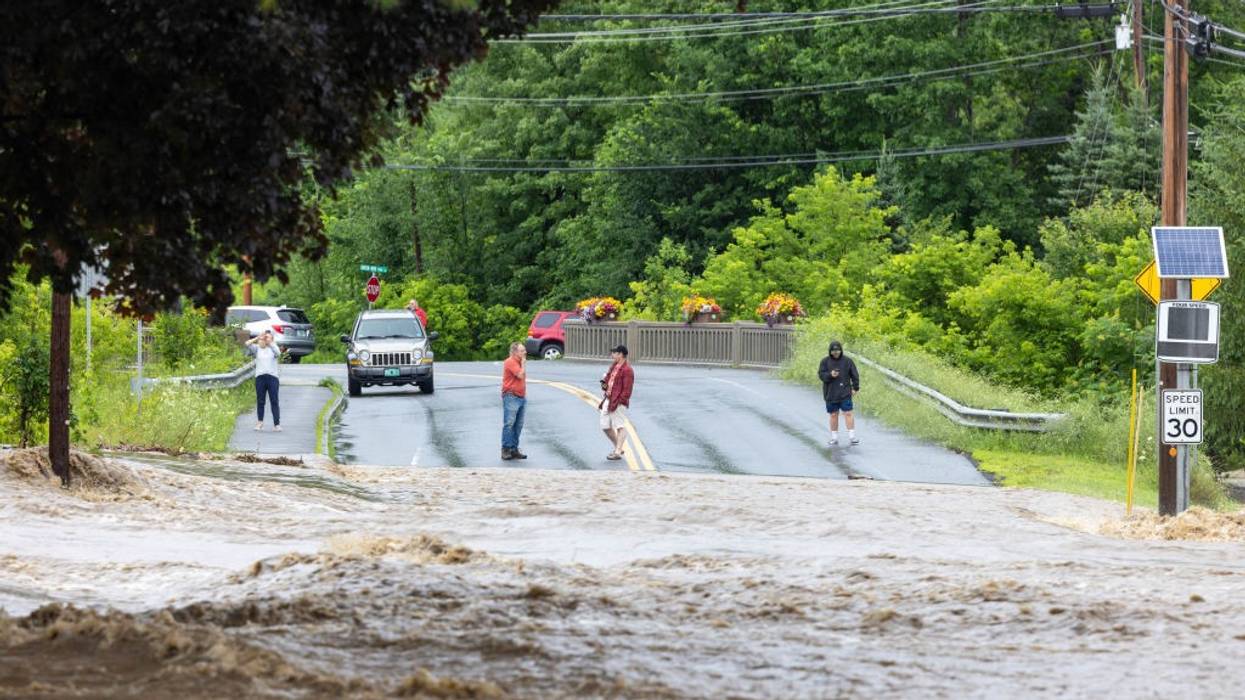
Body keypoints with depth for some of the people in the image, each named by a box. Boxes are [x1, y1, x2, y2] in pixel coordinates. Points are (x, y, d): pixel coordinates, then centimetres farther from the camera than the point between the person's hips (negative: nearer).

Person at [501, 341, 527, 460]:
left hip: (521, 397, 9)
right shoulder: (510, 362, -11)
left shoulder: (519, 362, 19)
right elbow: (521, 375, -19)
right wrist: (524, 362, -7)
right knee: (509, 424, -9)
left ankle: (514, 449, 12)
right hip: (511, 397, -9)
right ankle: (506, 449, -8)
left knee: (518, 425, 8)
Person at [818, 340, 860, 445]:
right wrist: (830, 375, -21)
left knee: (848, 414, -5)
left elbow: (854, 375, 6)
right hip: (830, 393, 1)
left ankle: (852, 437, -4)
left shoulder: (847, 361, 0)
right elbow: (821, 374, -3)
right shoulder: (825, 361, 1)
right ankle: (834, 438, 14)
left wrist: (855, 388, 2)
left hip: (845, 393, -1)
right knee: (833, 415, 6)